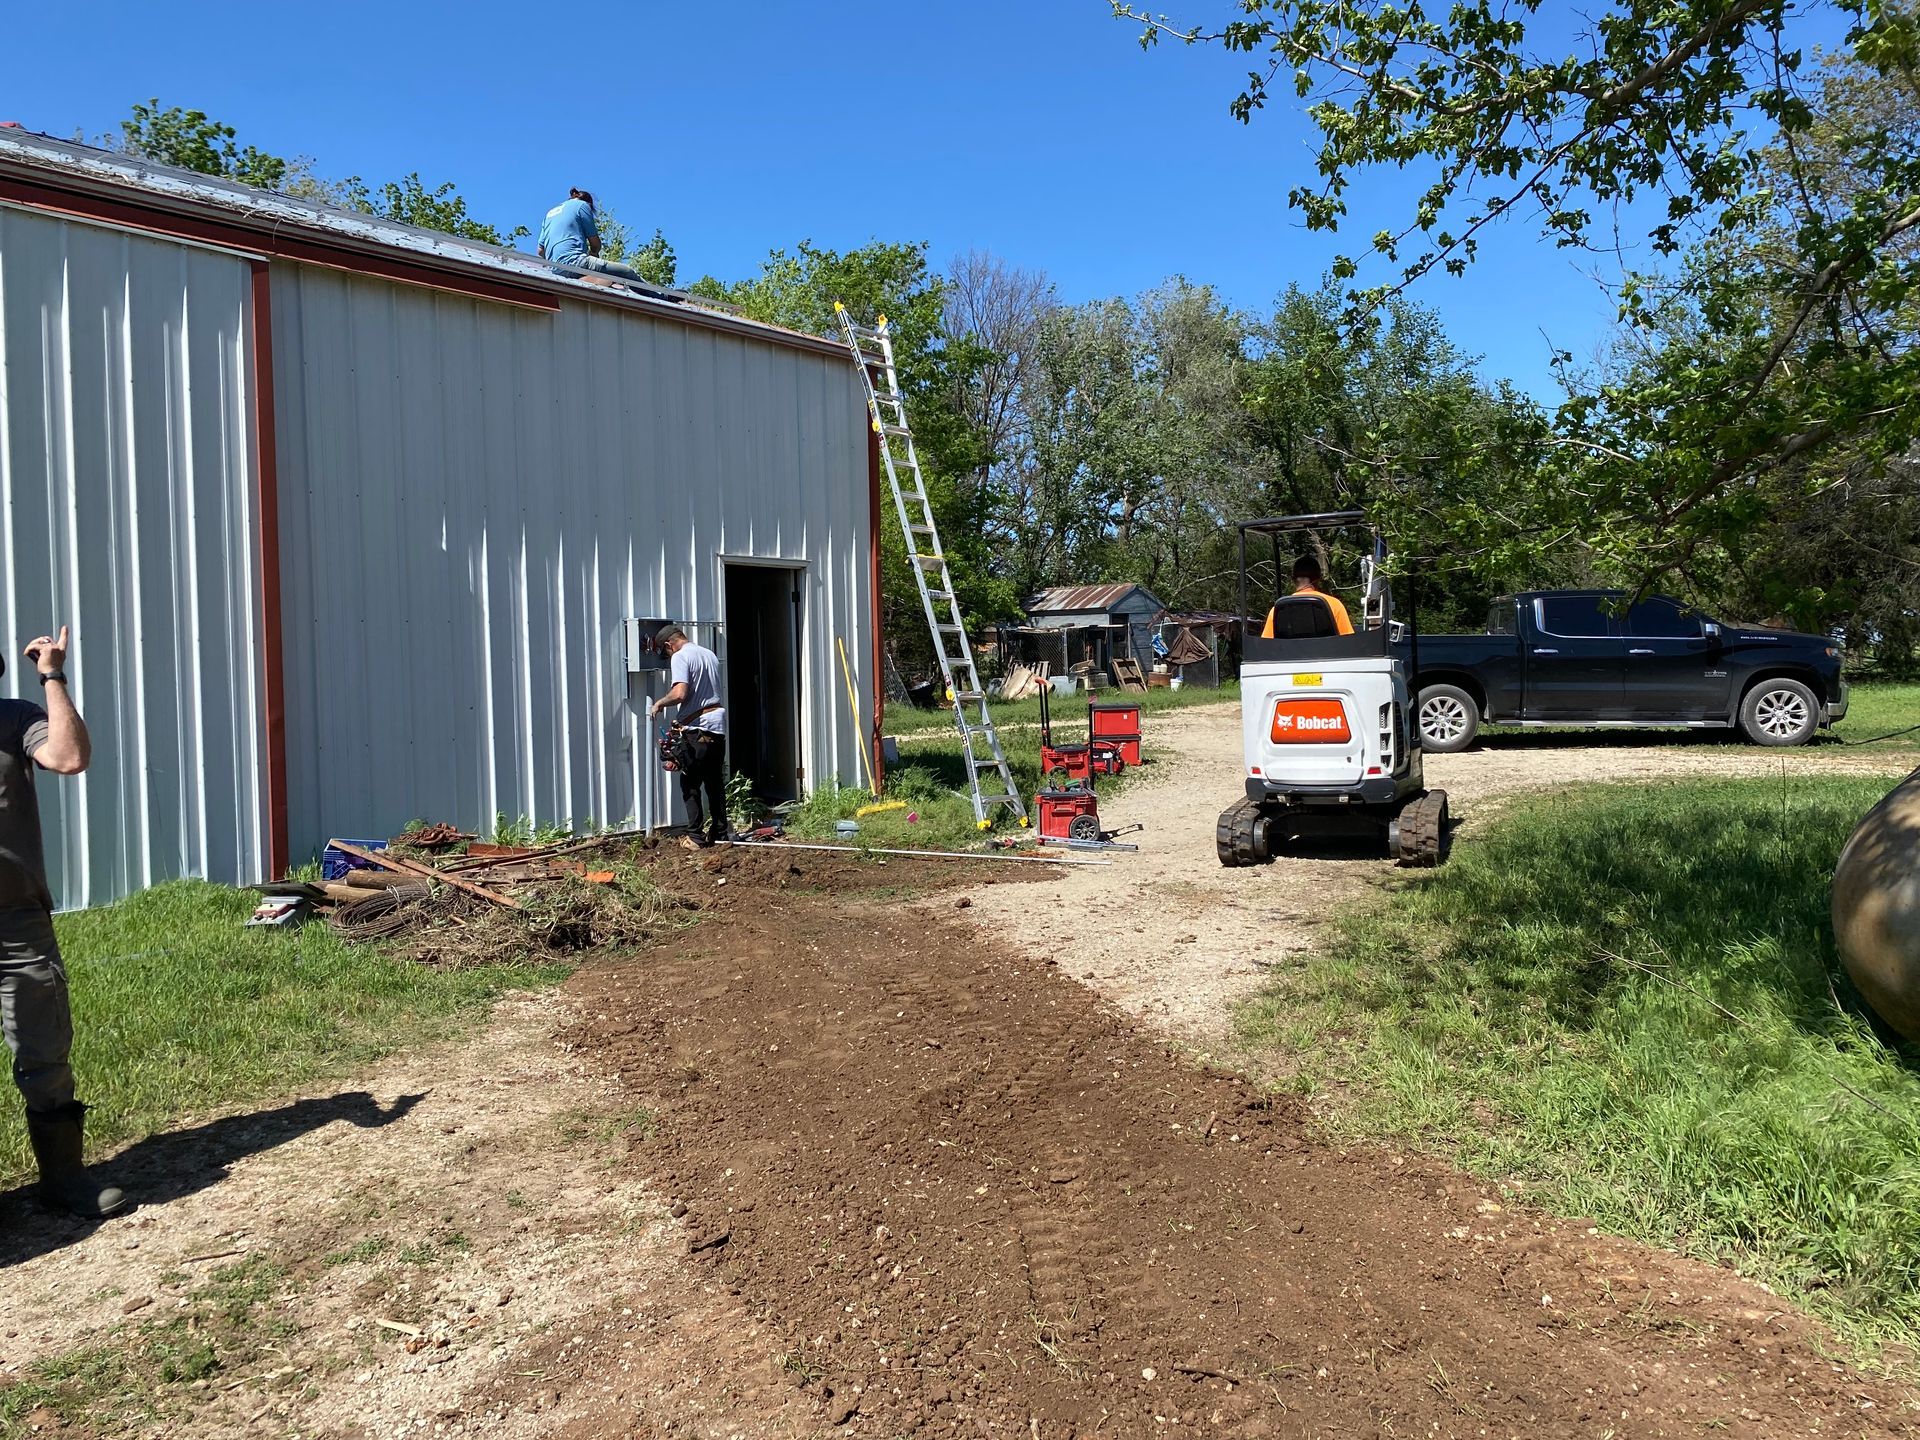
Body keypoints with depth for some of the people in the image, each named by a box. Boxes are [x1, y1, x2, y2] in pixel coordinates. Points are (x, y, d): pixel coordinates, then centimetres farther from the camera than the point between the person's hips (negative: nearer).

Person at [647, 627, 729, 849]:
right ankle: (720, 834, 16)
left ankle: (695, 838, 0)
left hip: (697, 728, -7)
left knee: (690, 785, 1)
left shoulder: (680, 657, -8)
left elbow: (679, 694, -21)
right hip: (718, 724, 7)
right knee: (716, 783, 13)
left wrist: (660, 703, -2)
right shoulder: (710, 655, 16)